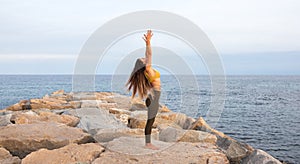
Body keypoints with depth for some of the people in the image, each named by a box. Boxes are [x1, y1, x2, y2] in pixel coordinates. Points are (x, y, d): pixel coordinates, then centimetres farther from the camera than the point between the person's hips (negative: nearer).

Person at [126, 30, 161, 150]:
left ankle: (148, 143, 15)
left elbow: (147, 55, 15)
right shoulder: (148, 70, -14)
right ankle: (147, 143, 0)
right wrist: (148, 43, -31)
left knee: (151, 121, 10)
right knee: (150, 121, -5)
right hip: (154, 96, -9)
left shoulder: (147, 69, 7)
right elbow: (149, 55, -25)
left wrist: (148, 43, 15)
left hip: (153, 95, 9)